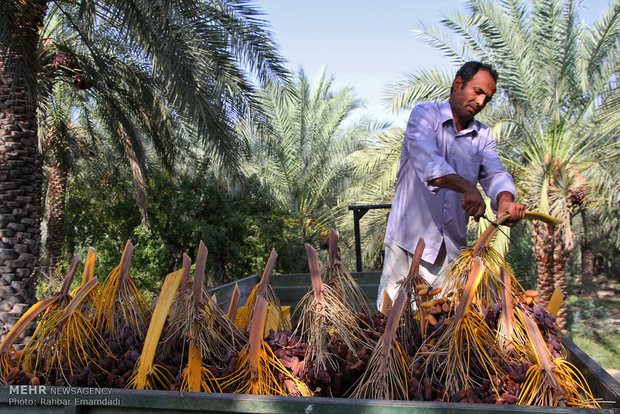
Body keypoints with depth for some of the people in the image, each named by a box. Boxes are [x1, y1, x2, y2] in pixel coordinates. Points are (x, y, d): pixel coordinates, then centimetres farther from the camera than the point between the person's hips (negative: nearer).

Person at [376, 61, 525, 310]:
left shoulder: (483, 135, 14)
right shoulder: (425, 115, -1)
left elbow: (494, 172, -2)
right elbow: (427, 160, -21)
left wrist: (505, 200, -25)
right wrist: (466, 187, -36)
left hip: (452, 244, 5)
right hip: (410, 235, -4)